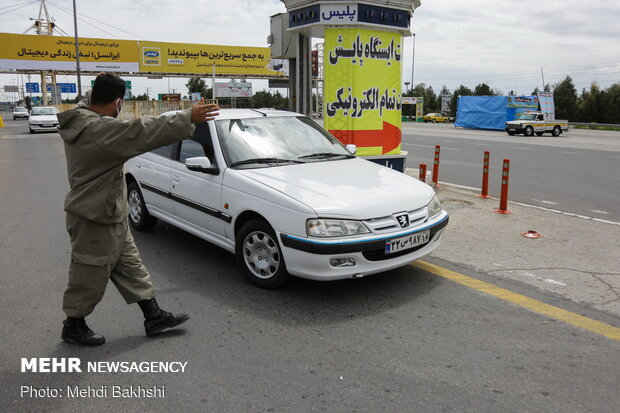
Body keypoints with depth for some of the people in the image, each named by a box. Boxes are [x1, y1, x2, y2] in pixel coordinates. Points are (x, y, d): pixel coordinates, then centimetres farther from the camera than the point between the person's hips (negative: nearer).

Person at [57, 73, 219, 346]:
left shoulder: (81, 116, 4)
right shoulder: (98, 129, -27)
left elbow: (91, 100, 28)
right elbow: (144, 133, -33)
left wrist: (101, 86, 43)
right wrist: (189, 118, -31)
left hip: (110, 216, 11)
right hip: (95, 220, -11)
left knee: (131, 268, 15)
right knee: (90, 277, 8)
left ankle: (154, 317, 24)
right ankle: (73, 326, 28)